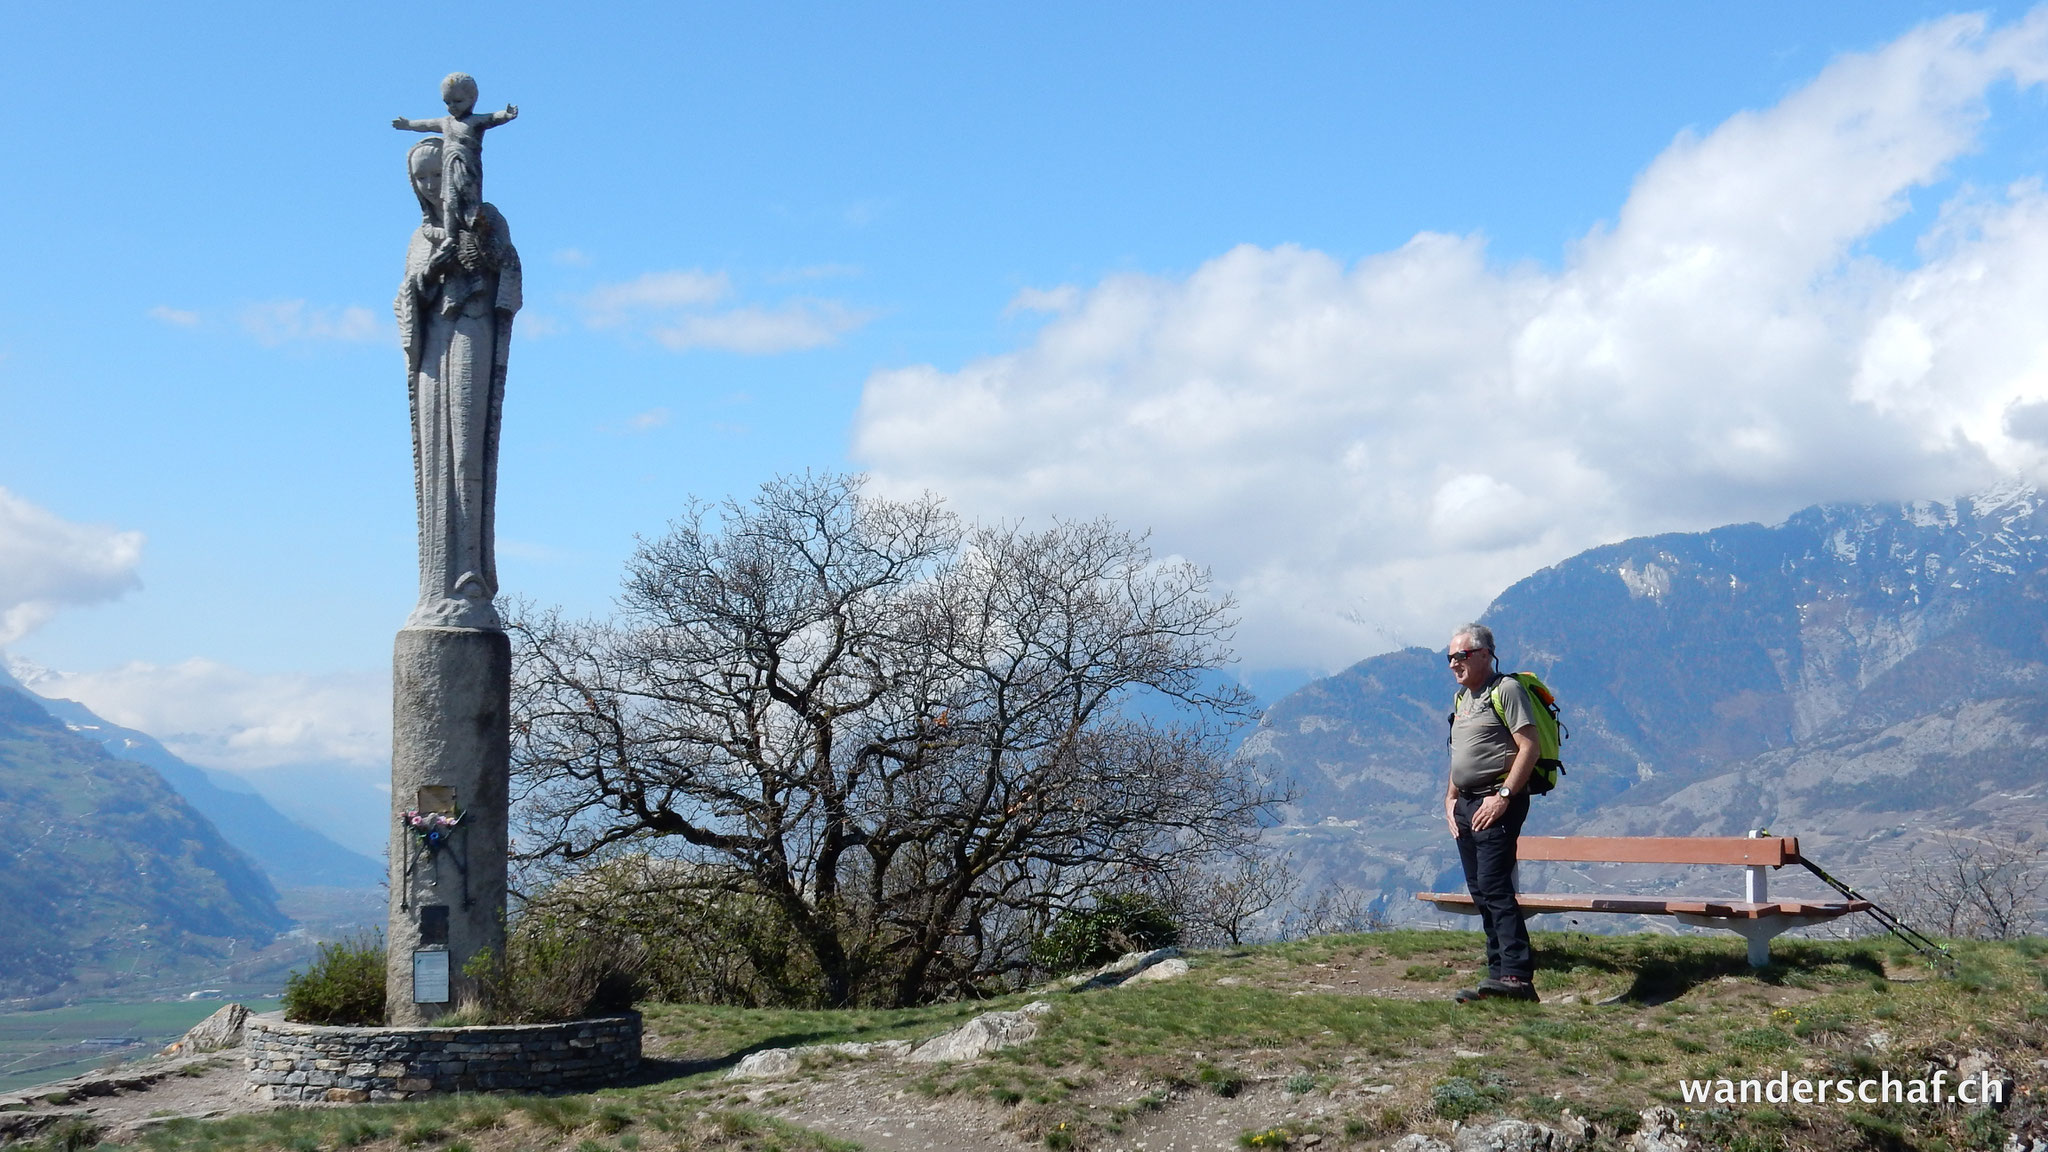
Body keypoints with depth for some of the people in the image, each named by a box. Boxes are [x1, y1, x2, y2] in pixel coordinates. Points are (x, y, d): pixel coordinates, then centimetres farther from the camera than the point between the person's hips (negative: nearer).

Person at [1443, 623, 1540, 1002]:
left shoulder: (1507, 690, -7)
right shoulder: (1462, 698, 20)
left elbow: (1529, 746, -15)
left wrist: (1503, 796, -19)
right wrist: (1451, 797, 15)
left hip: (1497, 804, -9)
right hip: (1467, 805, 9)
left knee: (1494, 887, -16)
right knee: (1480, 892, 8)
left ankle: (1517, 976, -18)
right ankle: (1499, 971, 11)